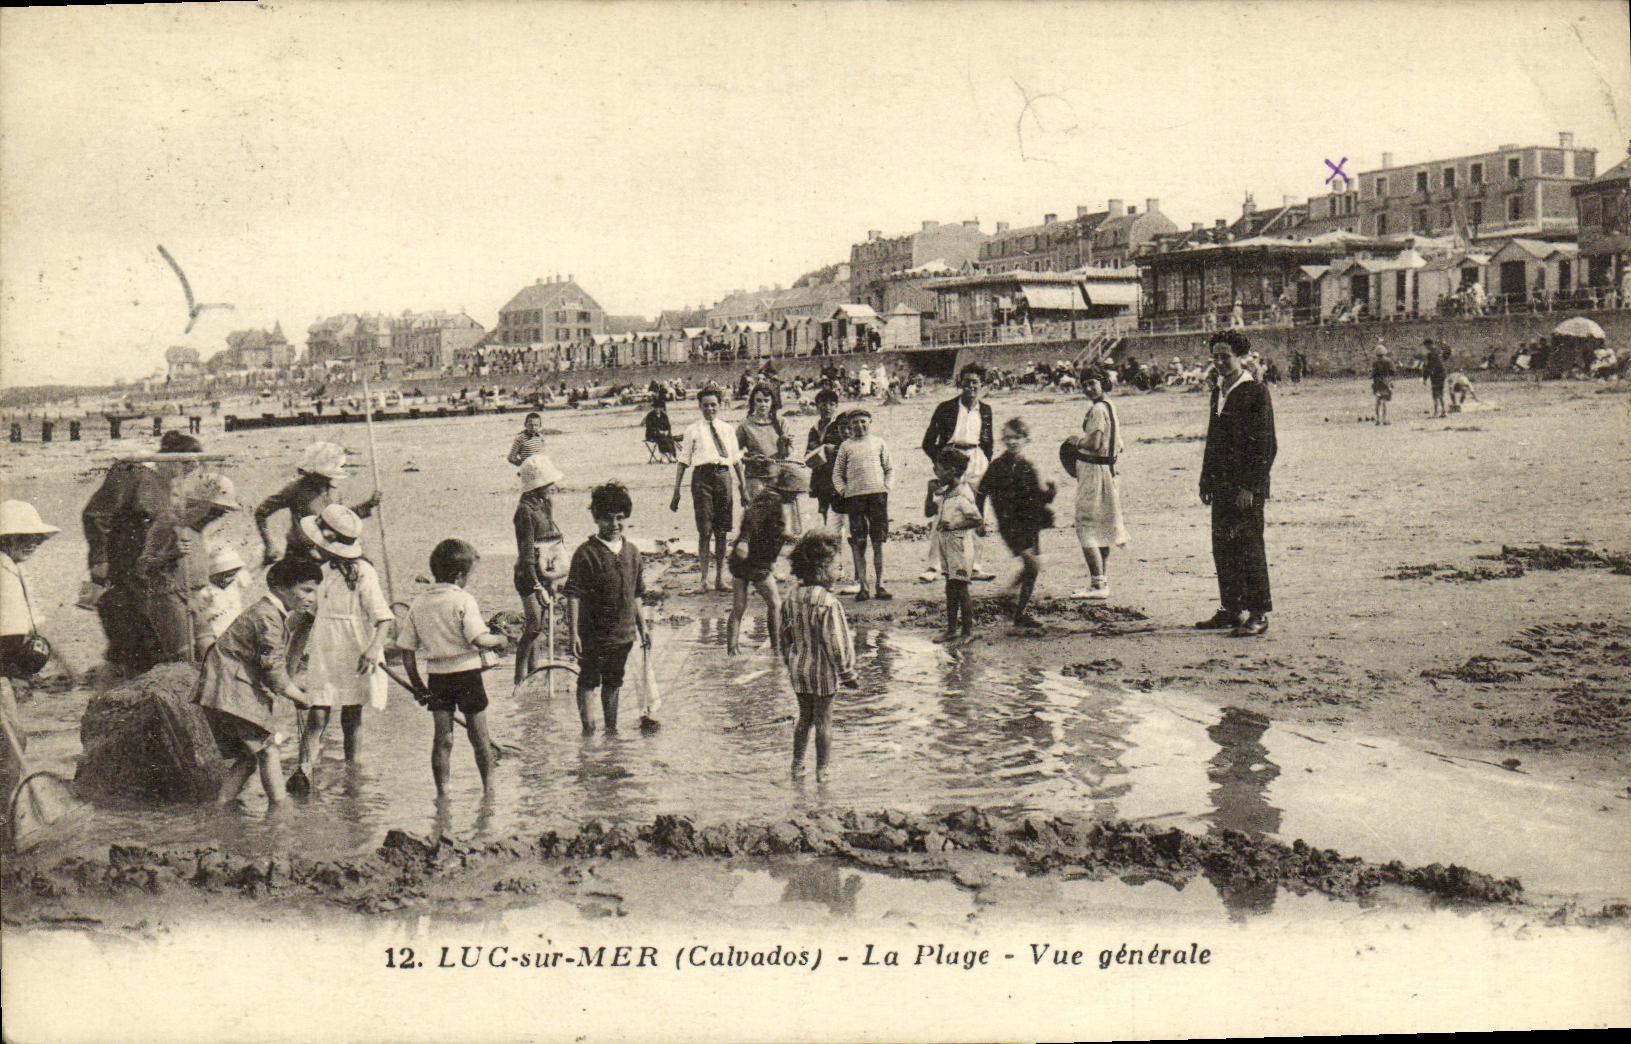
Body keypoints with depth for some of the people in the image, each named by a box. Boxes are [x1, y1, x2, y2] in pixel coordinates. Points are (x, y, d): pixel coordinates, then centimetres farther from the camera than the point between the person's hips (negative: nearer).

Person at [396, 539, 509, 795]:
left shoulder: (418, 604, 4)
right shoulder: (463, 600, -11)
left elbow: (407, 651, 5)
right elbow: (478, 639, -21)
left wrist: (418, 685, 12)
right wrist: (498, 639, -1)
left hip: (436, 677, 4)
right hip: (467, 672, -3)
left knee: (442, 738, 7)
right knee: (479, 734, 10)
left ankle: (442, 789, 6)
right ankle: (488, 786, 19)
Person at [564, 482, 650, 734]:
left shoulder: (632, 551, 7)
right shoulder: (586, 553, -11)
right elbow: (573, 596, -13)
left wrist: (642, 627, 16)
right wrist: (573, 632, -17)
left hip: (624, 634, 5)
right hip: (593, 634, -5)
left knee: (613, 683, 16)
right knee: (588, 683, 2)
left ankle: (611, 728, 27)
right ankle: (588, 729, 9)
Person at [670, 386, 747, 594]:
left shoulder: (727, 430, 15)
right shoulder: (693, 431, 8)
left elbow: (737, 460, 18)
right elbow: (683, 462, 7)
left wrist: (743, 488, 15)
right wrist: (676, 491, 2)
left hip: (724, 477, 3)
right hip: (702, 477, -3)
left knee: (722, 531, 6)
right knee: (704, 531, -5)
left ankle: (719, 578, 15)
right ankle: (704, 580, 0)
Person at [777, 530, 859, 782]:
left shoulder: (791, 600, -1)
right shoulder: (829, 604, -22)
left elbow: (783, 636, 9)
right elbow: (835, 643, -19)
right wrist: (847, 673, -8)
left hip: (798, 669, 6)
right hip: (823, 671, -6)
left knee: (804, 717, 20)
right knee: (823, 720, 7)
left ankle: (797, 765, 27)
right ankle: (821, 771, 14)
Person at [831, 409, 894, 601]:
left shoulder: (878, 443, 12)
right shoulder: (846, 446, 10)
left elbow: (889, 468, 16)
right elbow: (837, 473, 14)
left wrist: (887, 485, 2)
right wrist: (842, 490, 0)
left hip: (878, 493, 0)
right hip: (854, 496, 0)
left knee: (878, 543, 0)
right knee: (858, 543, -1)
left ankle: (879, 585, 6)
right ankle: (862, 586, 5)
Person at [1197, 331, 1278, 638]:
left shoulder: (1256, 393, -9)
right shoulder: (1218, 392, 15)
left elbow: (1265, 445, -12)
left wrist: (1250, 486, -17)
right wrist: (1206, 480, 16)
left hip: (1247, 486, -8)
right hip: (1222, 485, 8)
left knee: (1249, 547, -5)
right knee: (1223, 548, 10)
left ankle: (1259, 613, 2)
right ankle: (1232, 609, 19)